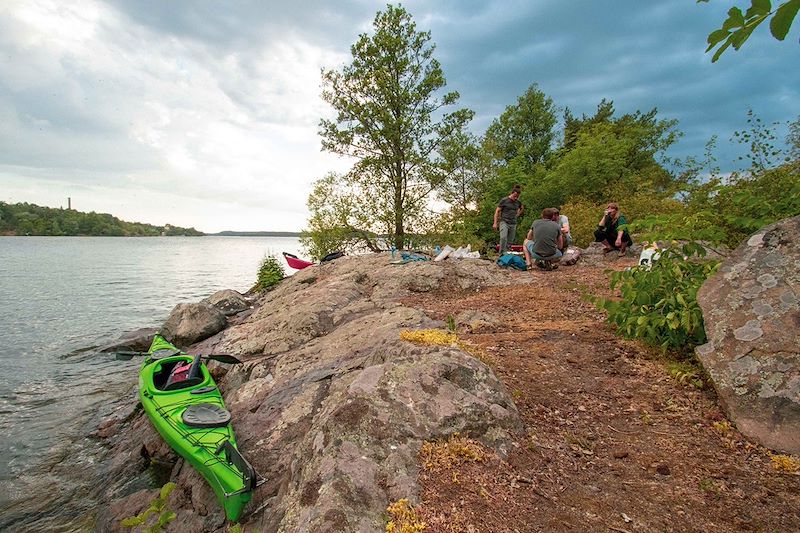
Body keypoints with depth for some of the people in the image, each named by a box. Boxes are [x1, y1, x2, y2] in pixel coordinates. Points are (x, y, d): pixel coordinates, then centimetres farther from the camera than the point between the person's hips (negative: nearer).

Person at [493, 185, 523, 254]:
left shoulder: (518, 202, 9)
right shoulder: (504, 200, -4)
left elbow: (521, 208, 33)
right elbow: (497, 211, -2)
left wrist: (517, 215, 16)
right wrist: (495, 223, -9)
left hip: (513, 224, 5)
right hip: (504, 222, -5)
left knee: (510, 241, 2)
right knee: (503, 237, -25)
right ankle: (502, 254, -21)